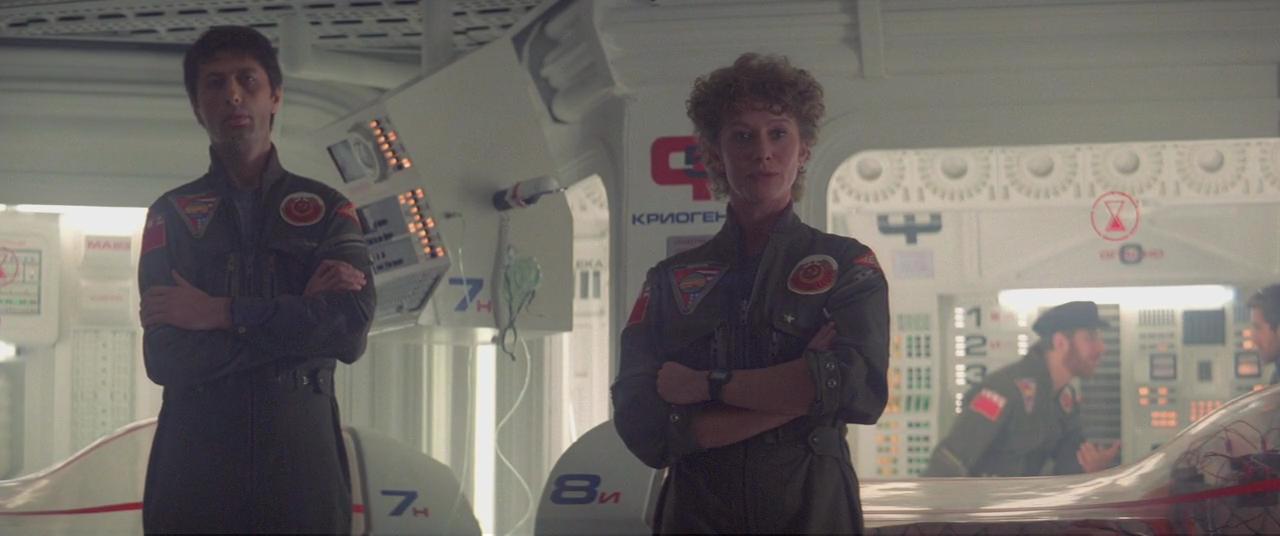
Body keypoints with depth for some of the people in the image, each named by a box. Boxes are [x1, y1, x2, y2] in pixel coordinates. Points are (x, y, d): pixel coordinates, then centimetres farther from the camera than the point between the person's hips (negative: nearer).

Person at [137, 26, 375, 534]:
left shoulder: (326, 209, 8)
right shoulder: (172, 215, 7)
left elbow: (351, 330, -9)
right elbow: (164, 359, -6)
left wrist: (221, 313, -11)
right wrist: (301, 313, -9)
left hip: (303, 457, 0)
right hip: (194, 462, 0)